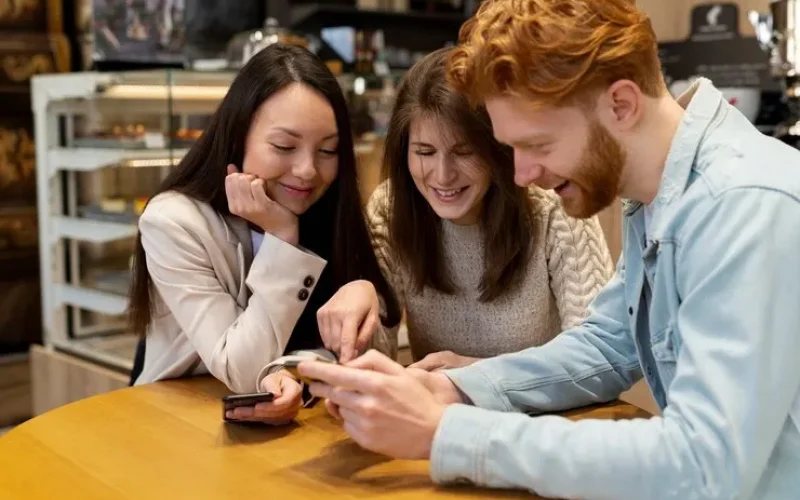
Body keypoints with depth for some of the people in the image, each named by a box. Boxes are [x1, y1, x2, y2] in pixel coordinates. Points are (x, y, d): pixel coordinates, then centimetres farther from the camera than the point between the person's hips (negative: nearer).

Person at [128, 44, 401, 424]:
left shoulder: (332, 212, -5)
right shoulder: (173, 223, -15)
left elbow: (380, 362, -7)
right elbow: (241, 374, -19)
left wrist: (362, 297, -26)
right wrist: (281, 237, -21)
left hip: (301, 421, 3)